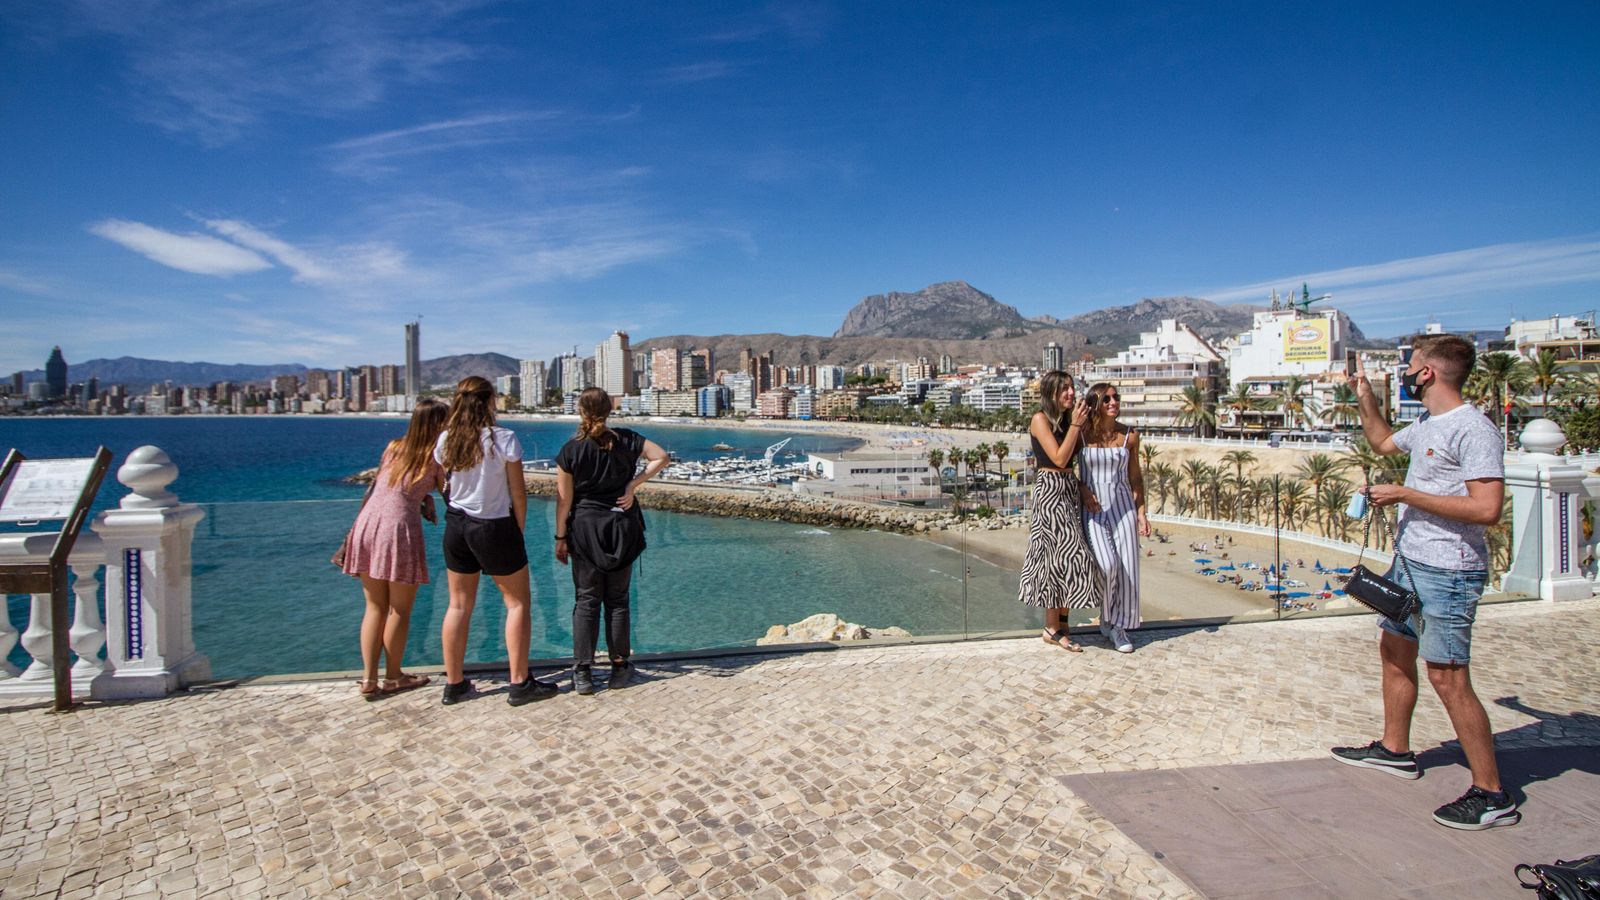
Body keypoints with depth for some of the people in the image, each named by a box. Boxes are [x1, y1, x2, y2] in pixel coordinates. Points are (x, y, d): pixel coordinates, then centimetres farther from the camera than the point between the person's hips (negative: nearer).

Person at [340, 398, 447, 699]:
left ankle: (369, 679, 13)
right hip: (399, 528, -6)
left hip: (367, 524, 6)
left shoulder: (393, 447, 15)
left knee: (375, 607, 13)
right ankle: (392, 677, 18)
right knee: (400, 610, 9)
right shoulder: (436, 455, 0)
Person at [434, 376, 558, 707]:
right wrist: (518, 530, 3)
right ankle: (520, 684, 8)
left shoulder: (446, 440, -1)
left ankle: (454, 684, 19)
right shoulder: (503, 439, -14)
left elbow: (447, 483, 10)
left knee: (459, 605, 13)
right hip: (494, 527, -5)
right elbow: (518, 493, -10)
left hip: (456, 526, 5)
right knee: (518, 602, 7)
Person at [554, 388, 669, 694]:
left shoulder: (571, 451, -8)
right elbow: (661, 457, -7)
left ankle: (583, 673, 4)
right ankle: (620, 668, 16)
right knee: (618, 599, 11)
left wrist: (560, 537, 2)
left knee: (586, 600, 5)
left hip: (585, 529, -1)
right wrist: (634, 484, -7)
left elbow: (564, 500, -6)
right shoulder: (626, 439, -4)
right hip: (622, 527, 2)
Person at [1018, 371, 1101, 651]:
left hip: (1070, 489, 8)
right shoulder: (1040, 419, -9)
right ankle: (1053, 629, 2)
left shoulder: (1067, 419, 14)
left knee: (1062, 557, 8)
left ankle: (1059, 622, 14)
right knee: (1066, 555, -7)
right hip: (1050, 489, -8)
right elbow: (1059, 459, -16)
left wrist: (1082, 489, 4)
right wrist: (1076, 425, -13)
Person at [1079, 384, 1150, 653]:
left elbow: (1135, 478, 11)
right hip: (1091, 507, -3)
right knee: (1107, 565, -19)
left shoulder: (1129, 436, 4)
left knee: (1126, 568, 0)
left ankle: (1118, 626, 17)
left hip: (1122, 505, 3)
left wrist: (1141, 513, 5)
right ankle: (1106, 617, 8)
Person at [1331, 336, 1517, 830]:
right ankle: (1394, 750, 35)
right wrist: (1365, 396, 25)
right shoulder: (1426, 426, 11)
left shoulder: (1474, 430, -19)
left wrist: (1405, 494, -22)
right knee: (1394, 650, 19)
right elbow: (1383, 441, 34)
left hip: (1447, 574, -10)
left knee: (1447, 677, -8)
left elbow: (1487, 509, -27)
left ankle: (1492, 795, 3)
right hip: (1409, 564, 10)